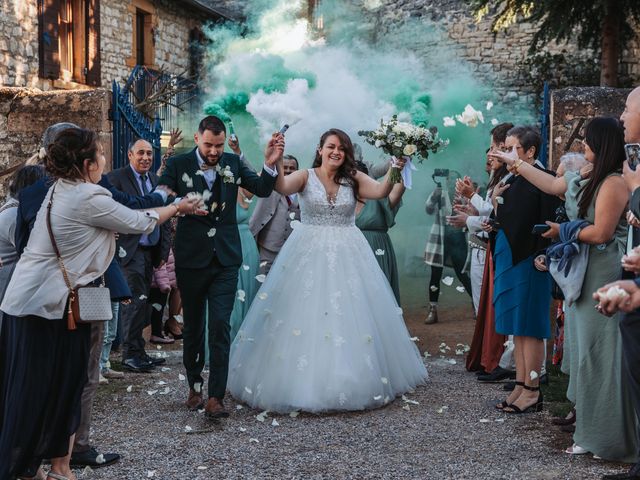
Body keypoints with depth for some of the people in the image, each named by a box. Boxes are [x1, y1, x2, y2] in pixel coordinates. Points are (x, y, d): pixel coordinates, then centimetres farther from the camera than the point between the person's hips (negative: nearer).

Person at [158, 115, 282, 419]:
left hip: (225, 258, 0)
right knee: (193, 326, 13)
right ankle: (194, 387, 30)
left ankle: (215, 396, -2)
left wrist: (270, 164, -19)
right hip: (191, 258, 0)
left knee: (220, 326, -6)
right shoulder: (178, 165, -4)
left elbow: (263, 190, 0)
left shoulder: (233, 163, 3)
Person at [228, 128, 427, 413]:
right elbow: (281, 187, -21)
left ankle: (354, 381, 19)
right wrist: (276, 162, -39)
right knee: (305, 314, -1)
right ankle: (304, 383, 12)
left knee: (350, 317, 5)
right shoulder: (305, 176, -1)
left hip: (347, 256, 2)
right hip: (309, 254, -2)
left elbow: (380, 191, -13)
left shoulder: (353, 179, 4)